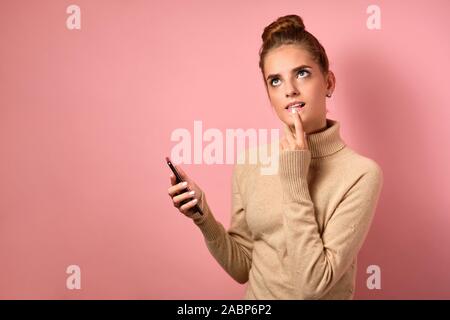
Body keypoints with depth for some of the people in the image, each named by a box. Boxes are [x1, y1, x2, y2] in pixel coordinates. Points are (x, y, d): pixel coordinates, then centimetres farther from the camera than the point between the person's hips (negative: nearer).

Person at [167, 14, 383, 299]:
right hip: (255, 293, 3)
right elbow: (241, 268, 0)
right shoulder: (250, 165, -5)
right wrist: (203, 217, -14)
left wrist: (294, 182, -22)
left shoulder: (361, 174, -16)